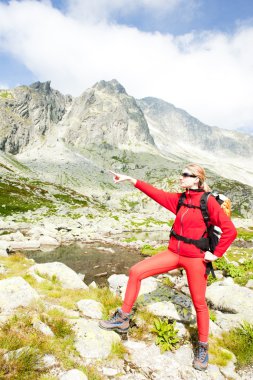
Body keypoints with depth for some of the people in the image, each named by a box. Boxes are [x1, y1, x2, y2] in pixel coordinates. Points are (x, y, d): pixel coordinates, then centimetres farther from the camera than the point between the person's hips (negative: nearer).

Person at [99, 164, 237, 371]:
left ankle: (203, 348, 36)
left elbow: (230, 230, -14)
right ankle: (123, 318, 12)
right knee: (136, 272, -3)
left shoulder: (209, 201, -14)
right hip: (173, 253, 6)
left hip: (195, 259, -5)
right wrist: (131, 179, -1)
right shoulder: (180, 199, 4)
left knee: (199, 303, 10)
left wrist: (216, 254, -11)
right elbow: (157, 193, 2)